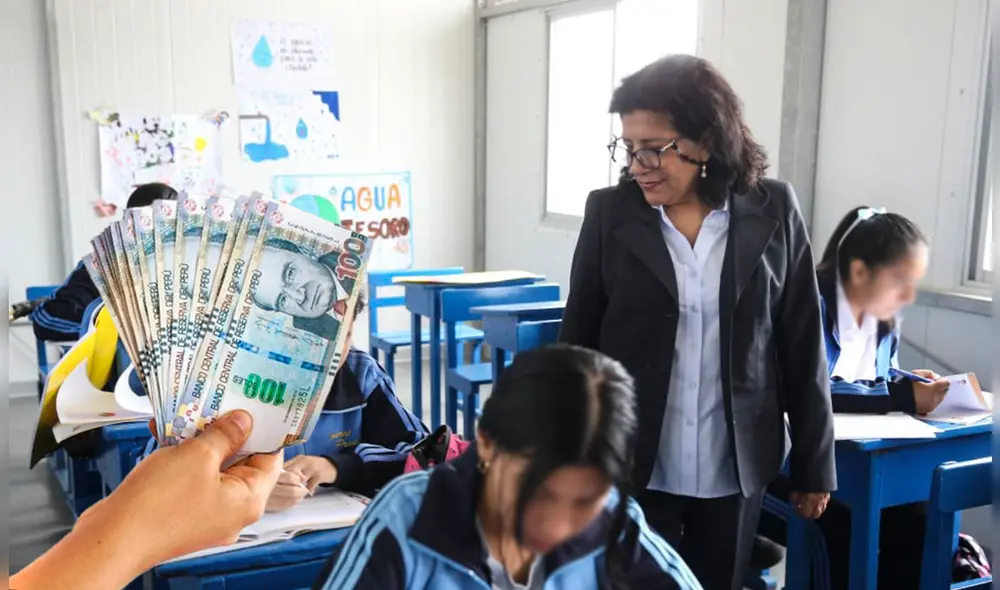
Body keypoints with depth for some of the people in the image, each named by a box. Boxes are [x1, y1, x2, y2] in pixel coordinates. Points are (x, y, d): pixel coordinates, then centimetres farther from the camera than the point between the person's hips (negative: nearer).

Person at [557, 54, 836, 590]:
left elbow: (802, 345, 1)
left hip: (735, 469, 1)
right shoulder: (609, 212, -4)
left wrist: (814, 463, 5)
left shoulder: (774, 212, -4)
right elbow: (577, 339, 1)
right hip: (632, 466, 0)